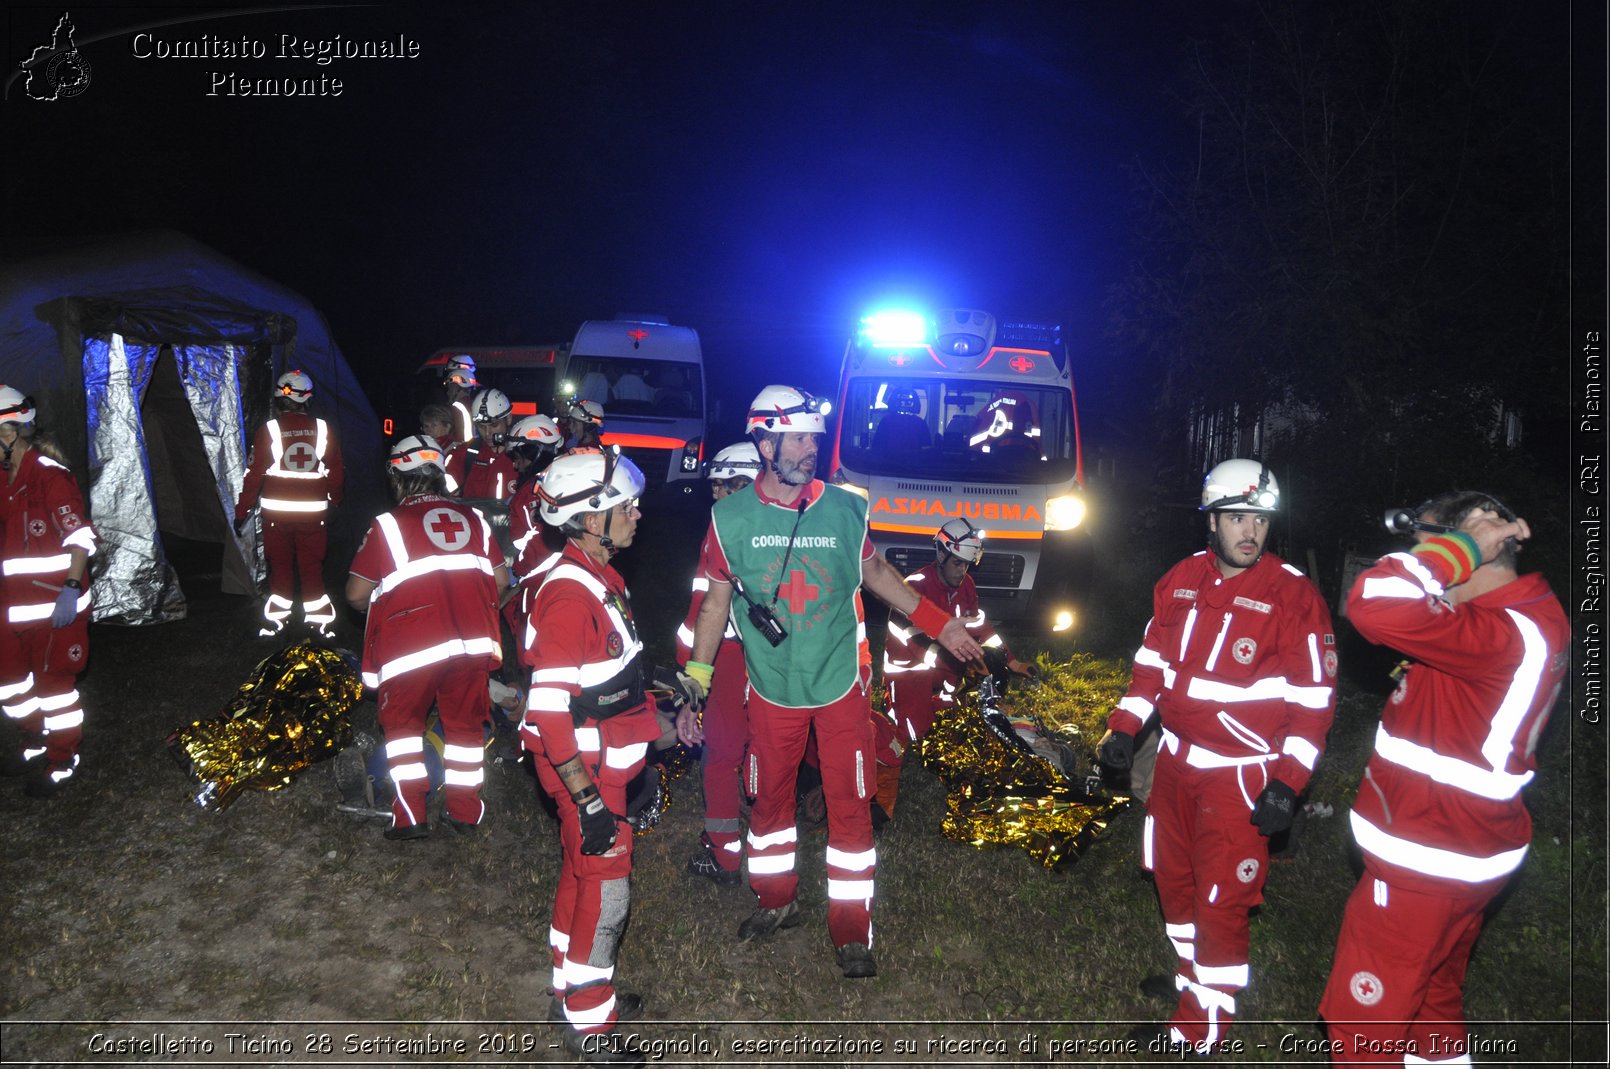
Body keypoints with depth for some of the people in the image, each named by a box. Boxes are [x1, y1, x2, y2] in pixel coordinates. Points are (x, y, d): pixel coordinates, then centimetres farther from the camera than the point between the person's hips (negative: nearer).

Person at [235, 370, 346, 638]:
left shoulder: (269, 429, -7)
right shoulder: (322, 428, -2)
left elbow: (254, 473, -5)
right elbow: (337, 470, 6)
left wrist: (241, 510, 3)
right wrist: (335, 500, 24)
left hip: (276, 511, -1)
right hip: (313, 512, 1)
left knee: (280, 566, 12)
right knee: (312, 567, 8)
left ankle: (276, 619, 17)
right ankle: (320, 620, 10)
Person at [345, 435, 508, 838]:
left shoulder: (388, 524, -3)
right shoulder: (473, 518, 8)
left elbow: (356, 594, -3)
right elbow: (501, 581, 10)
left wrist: (382, 604, 19)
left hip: (412, 649, -3)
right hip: (474, 642, 3)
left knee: (403, 720, 17)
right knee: (465, 722, 17)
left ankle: (410, 815, 14)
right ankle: (466, 812, 24)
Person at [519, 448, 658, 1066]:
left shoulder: (602, 580, 6)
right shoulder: (568, 596, -25)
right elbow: (549, 712, -27)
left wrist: (638, 762, 21)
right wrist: (588, 801, -24)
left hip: (607, 763, 9)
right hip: (584, 771, -9)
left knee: (581, 873, 22)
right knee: (606, 890, 2)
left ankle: (574, 990, 40)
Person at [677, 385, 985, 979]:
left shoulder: (845, 509, -7)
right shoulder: (730, 519, -8)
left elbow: (875, 571, 10)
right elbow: (716, 602, 1)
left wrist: (938, 624, 11)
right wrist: (695, 687, 0)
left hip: (841, 684, 0)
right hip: (772, 689, 0)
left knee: (850, 807, 4)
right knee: (771, 798, 15)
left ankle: (851, 933, 20)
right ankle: (777, 902, 39)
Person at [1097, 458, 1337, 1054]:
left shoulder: (1293, 597, -14)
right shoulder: (1180, 582, 2)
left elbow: (1315, 699, -12)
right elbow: (1153, 660, 12)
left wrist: (1287, 784, -17)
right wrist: (1125, 728, 6)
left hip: (1243, 777, -6)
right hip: (1176, 764, 6)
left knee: (1221, 902, 0)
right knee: (1173, 878, 20)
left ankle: (1201, 1029, 16)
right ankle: (1191, 975, 43)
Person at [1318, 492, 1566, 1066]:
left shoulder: (1498, 634, -30)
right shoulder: (1536, 615, 1)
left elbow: (1375, 605, -44)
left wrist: (1462, 547, -30)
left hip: (1428, 863, -10)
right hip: (1465, 852, 10)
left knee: (1362, 1016, 7)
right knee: (1434, 994, 28)